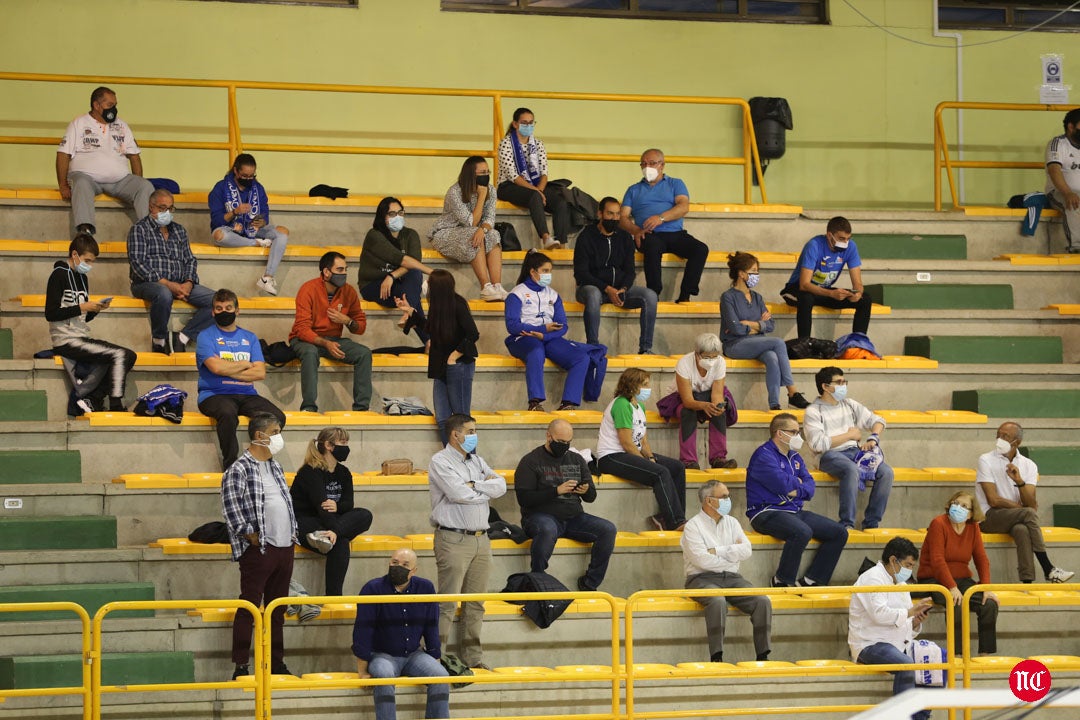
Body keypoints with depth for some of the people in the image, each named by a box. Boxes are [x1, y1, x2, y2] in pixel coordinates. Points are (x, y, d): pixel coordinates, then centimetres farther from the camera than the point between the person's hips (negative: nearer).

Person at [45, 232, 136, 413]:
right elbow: (50, 314, -16)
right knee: (120, 355, -19)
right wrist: (82, 307, -17)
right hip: (66, 341, -9)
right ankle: (115, 407, -15)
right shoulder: (59, 275, -9)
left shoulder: (82, 277, 17)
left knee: (129, 356, 2)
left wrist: (96, 309, -1)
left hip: (81, 338, 9)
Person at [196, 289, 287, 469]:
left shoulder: (249, 338, 18)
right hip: (215, 395, -4)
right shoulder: (206, 337, 6)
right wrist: (245, 364, 3)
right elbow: (216, 367, -12)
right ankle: (230, 463, -25)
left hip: (246, 394, 4)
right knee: (228, 413, -39)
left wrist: (228, 370, -6)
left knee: (277, 417, -24)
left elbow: (260, 373, 3)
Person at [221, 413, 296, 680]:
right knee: (249, 607, -5)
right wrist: (250, 535, -17)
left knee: (277, 610, 13)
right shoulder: (239, 469, -10)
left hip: (285, 547, 8)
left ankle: (276, 664, 20)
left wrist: (293, 531, 15)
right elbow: (230, 507, -17)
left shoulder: (275, 467, 17)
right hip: (258, 548, -8)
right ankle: (241, 666, -3)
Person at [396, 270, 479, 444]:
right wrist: (409, 311, 23)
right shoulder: (438, 305, 8)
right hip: (441, 367, 8)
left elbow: (473, 334, -20)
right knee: (442, 420, 3)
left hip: (458, 366, -8)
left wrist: (454, 356, -14)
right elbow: (430, 328, 26)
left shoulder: (457, 304, -15)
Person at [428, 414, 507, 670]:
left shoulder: (477, 461, 18)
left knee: (476, 603, 8)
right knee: (448, 603, -10)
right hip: (454, 540, -7)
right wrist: (486, 491, 0)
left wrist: (473, 485, -8)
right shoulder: (440, 462, -4)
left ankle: (473, 656, 13)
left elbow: (501, 485, 5)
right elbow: (458, 493, -17)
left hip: (481, 539, 7)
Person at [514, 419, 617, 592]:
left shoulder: (577, 460, 16)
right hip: (541, 516, -6)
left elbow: (591, 497, 17)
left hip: (573, 517, 6)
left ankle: (589, 584, -10)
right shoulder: (531, 461, 0)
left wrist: (586, 491, -8)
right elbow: (523, 498, -11)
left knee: (608, 529, -17)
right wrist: (556, 491, -18)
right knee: (547, 529, -41)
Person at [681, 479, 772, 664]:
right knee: (718, 601, -38)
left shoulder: (732, 523, 17)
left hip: (732, 578, 5)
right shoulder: (693, 526, 0)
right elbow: (703, 560, -13)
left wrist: (717, 551, -7)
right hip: (703, 579, -5)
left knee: (763, 601, -20)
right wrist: (732, 553, -1)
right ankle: (716, 657, -35)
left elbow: (746, 551, 2)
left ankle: (763, 655, -17)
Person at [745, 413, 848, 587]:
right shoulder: (764, 455, -8)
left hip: (795, 512, 9)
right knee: (802, 532, -37)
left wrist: (797, 491, -12)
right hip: (767, 513, -9)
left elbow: (809, 486, 11)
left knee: (839, 533, -1)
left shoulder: (795, 457, 19)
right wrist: (797, 481, 2)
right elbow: (782, 484, -20)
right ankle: (781, 582, -20)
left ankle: (810, 581, 0)